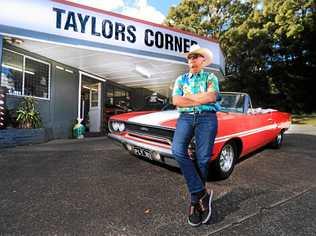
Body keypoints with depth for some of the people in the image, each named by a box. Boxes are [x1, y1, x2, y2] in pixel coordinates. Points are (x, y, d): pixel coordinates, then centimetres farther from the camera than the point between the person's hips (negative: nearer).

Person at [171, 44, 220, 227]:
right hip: (185, 117, 2)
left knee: (202, 158, -8)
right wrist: (200, 99, -1)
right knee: (178, 152, -22)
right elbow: (176, 101, 3)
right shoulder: (181, 79, 20)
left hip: (207, 117, -1)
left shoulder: (211, 77, 14)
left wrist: (188, 96, 0)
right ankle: (201, 193, -8)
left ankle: (195, 199, 11)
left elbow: (211, 97, -6)